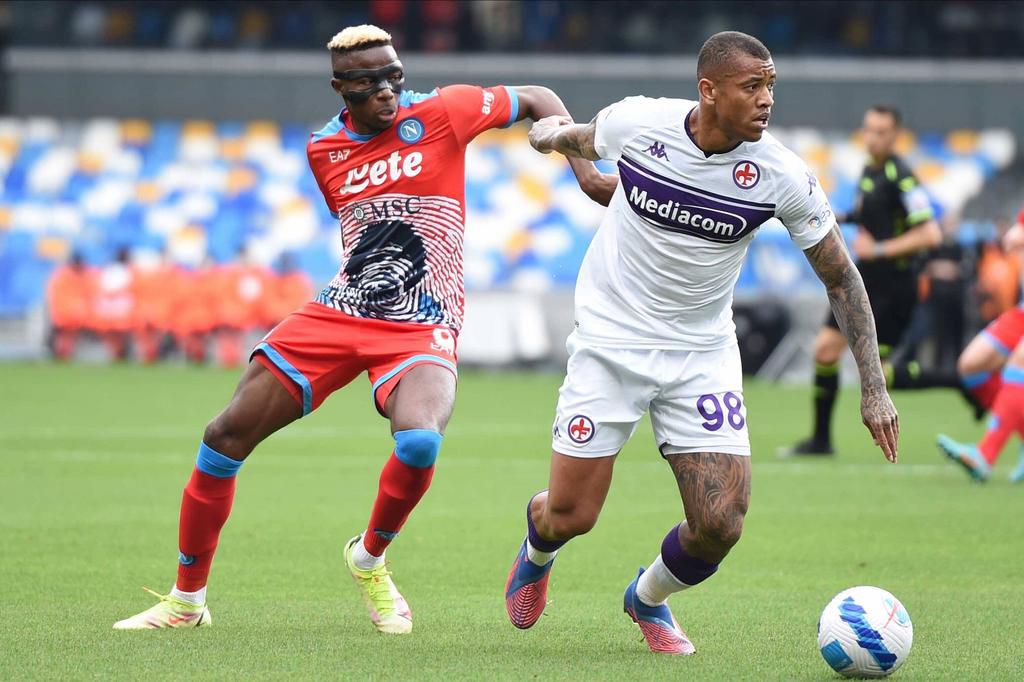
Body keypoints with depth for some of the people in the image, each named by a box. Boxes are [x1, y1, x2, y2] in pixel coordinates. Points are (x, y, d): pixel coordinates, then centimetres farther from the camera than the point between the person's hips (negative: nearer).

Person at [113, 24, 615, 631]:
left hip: (421, 328, -4)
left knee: (420, 440, -33)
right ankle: (187, 600, 13)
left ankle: (369, 559, -1)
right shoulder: (323, 149, 8)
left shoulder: (440, 112, -5)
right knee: (228, 434, -3)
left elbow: (539, 100, 7)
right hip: (338, 313, 4)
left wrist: (584, 168, -3)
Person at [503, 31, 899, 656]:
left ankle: (649, 598, 25)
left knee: (720, 525, -11)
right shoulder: (637, 123, -16)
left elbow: (841, 278, -5)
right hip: (610, 339, -1)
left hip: (704, 356, 1)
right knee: (571, 516, -2)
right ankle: (537, 555, 39)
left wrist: (873, 387, -9)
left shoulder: (782, 175, -14)